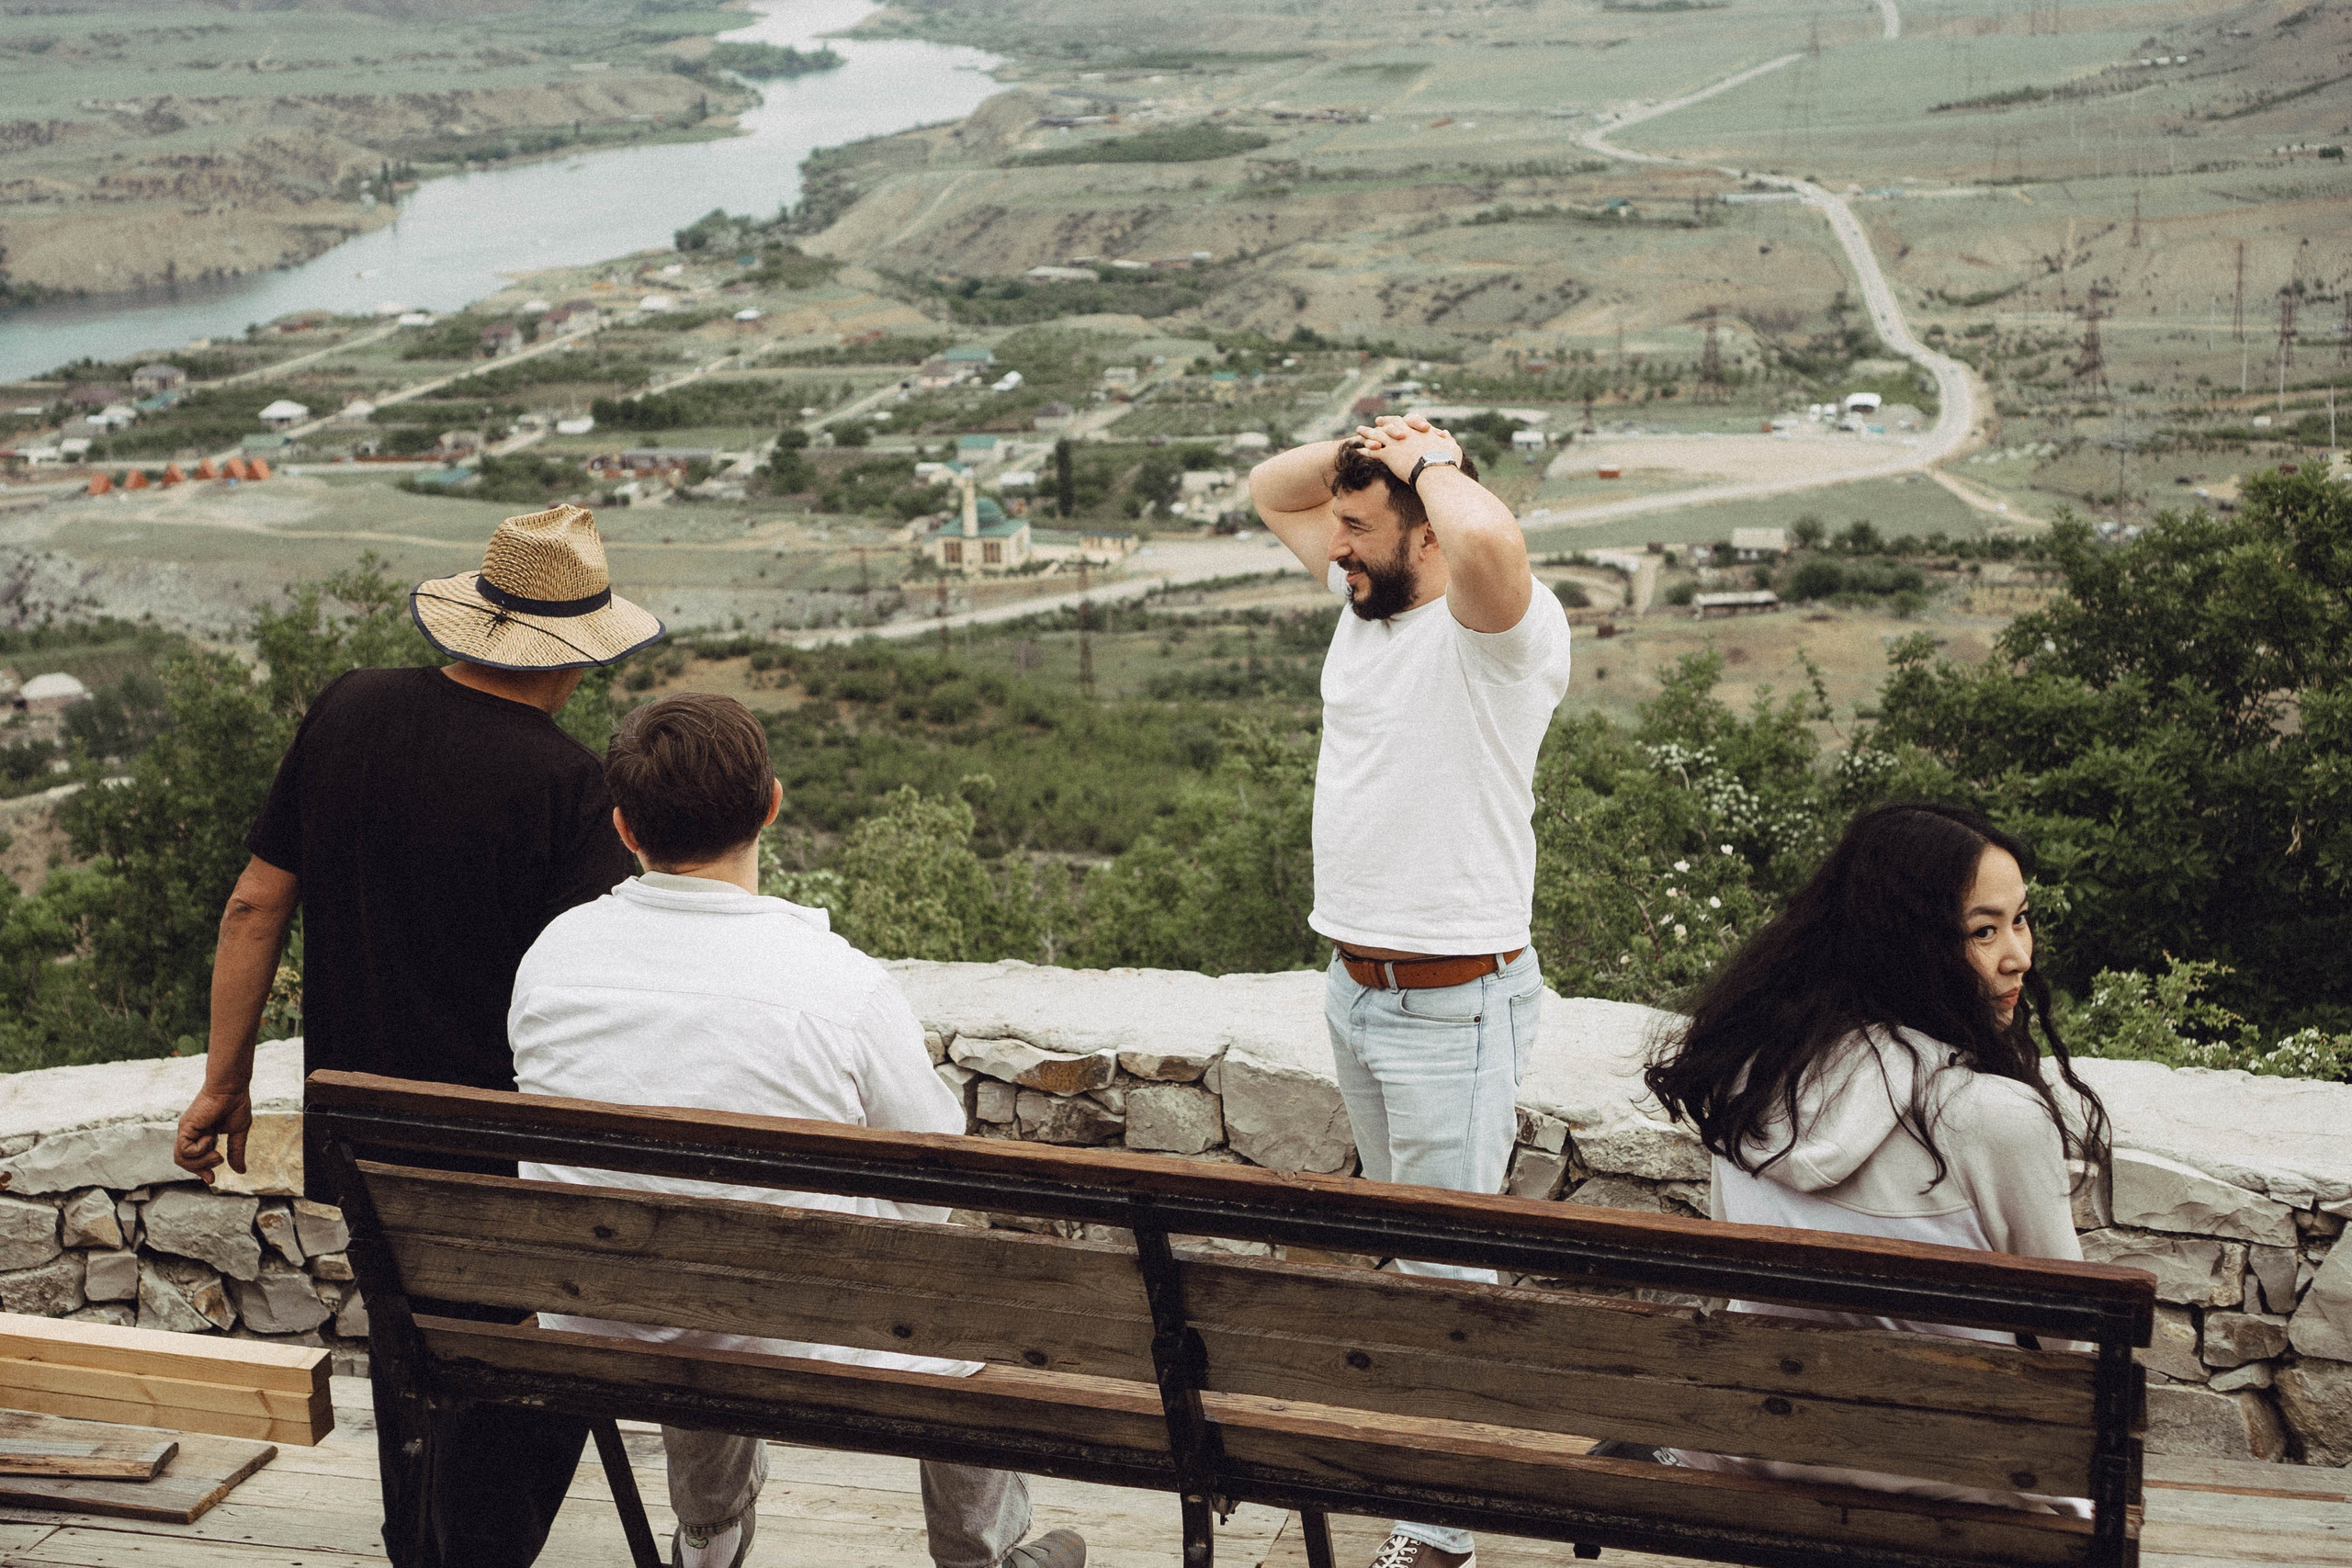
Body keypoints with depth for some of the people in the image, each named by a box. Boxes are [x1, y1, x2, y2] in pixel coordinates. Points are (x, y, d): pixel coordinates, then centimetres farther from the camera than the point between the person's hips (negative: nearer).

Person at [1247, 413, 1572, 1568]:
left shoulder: (1502, 629, -18)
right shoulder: (1366, 599, 7)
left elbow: (1486, 537, -42)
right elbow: (1269, 489, 21)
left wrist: (1431, 458, -21)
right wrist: (1368, 448, 1)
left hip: (1453, 1003, -9)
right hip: (1354, 983, 9)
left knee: (1446, 1257, -2)